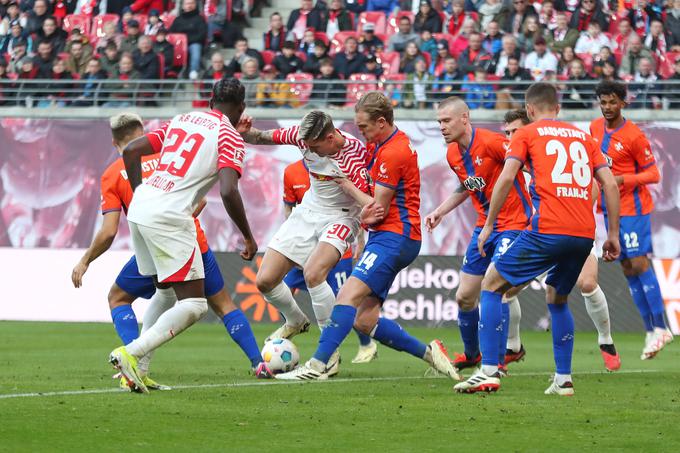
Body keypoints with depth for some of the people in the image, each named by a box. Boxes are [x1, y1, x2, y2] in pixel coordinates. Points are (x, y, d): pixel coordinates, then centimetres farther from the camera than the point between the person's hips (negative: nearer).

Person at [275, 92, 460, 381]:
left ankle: (318, 365, -29)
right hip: (385, 236, 10)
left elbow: (378, 207, -13)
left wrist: (347, 185, -1)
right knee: (364, 321, 4)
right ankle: (428, 352, 12)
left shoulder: (393, 153, -16)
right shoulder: (380, 144, 15)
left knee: (348, 295, -21)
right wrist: (365, 214, 2)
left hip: (394, 237, -10)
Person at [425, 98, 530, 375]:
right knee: (464, 297, 10)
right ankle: (471, 354, 33)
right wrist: (440, 212, 14)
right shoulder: (453, 154, 4)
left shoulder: (492, 143, -21)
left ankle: (496, 362, -11)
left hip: (513, 223, -8)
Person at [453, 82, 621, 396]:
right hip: (584, 234, 5)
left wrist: (488, 225, 0)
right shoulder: (583, 137, 21)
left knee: (491, 286, 8)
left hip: (547, 231, -5)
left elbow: (507, 177, -5)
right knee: (557, 299, 26)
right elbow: (610, 184, 13)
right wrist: (613, 234, 16)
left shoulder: (527, 134, 9)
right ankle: (563, 380, 19)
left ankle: (488, 372, -4)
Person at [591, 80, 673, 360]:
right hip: (610, 209, 7)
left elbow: (653, 174, -11)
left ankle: (659, 328, -9)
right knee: (628, 269, 6)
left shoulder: (633, 136, -14)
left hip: (633, 208, -7)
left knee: (638, 264, -13)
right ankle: (650, 331, 9)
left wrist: (623, 180, -23)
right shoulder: (595, 128, 6)